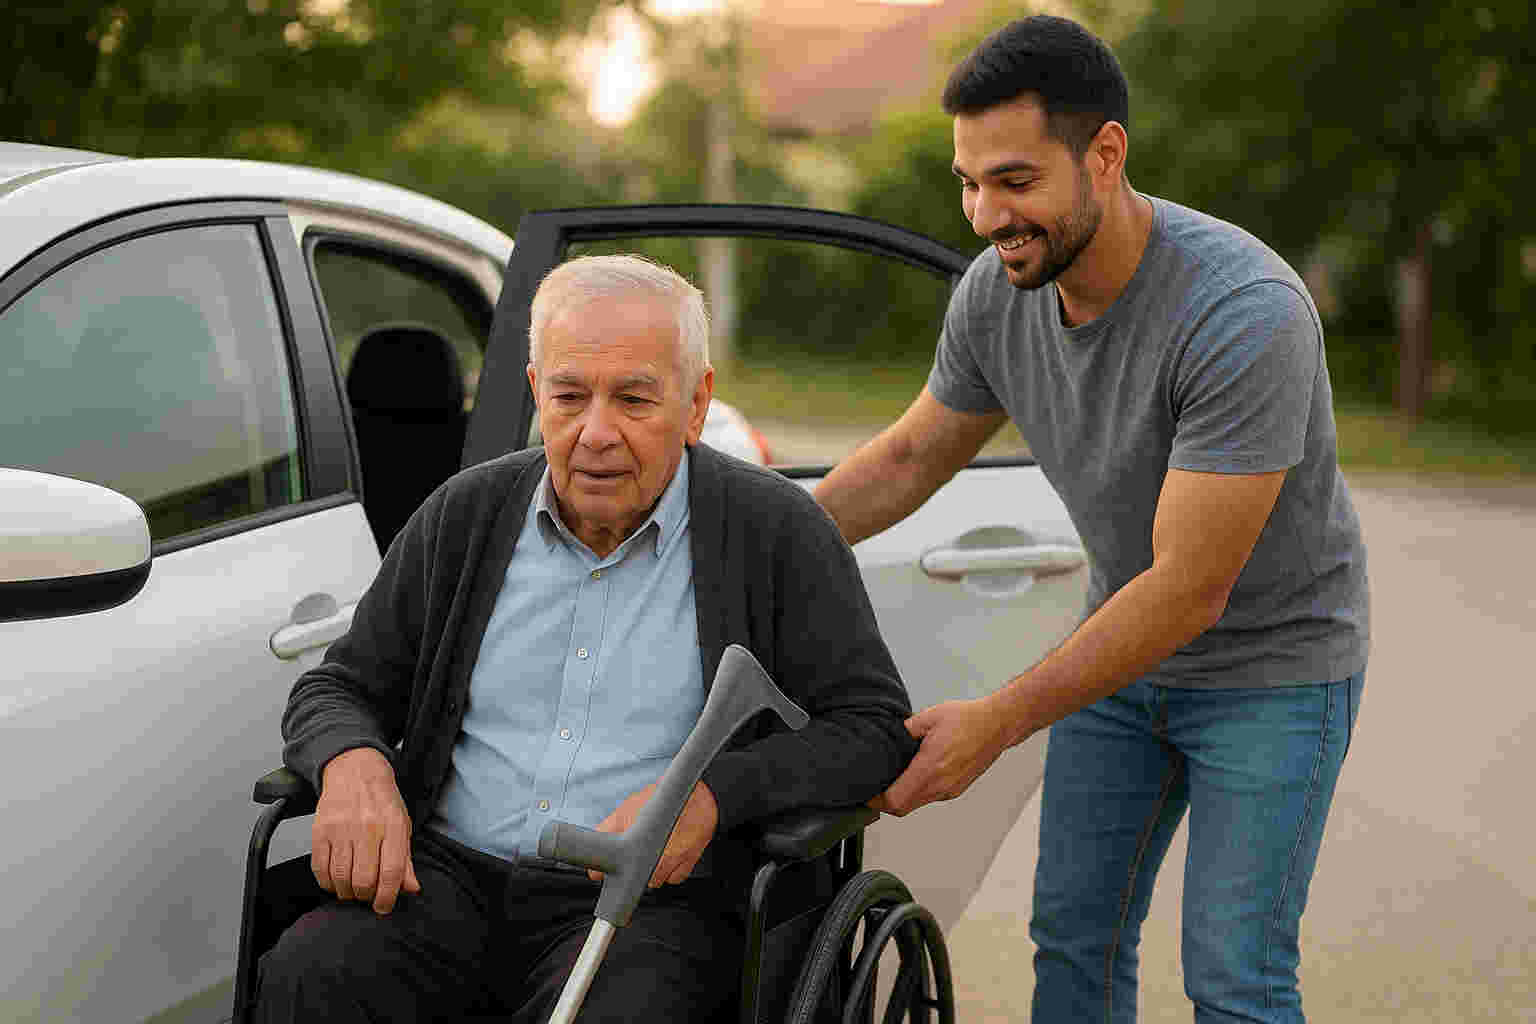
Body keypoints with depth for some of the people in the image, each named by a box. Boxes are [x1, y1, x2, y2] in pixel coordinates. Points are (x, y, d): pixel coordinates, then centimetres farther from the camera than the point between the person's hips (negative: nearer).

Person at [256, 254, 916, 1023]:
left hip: (649, 902, -3)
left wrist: (713, 794, -17)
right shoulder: (466, 514, 11)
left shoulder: (776, 532, 1)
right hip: (452, 875, 3)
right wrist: (353, 764, -8)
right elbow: (336, 690, 17)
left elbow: (875, 726, -1)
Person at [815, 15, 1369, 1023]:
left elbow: (1190, 590, -31)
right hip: (1128, 644, 6)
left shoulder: (1247, 315, -34)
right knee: (1075, 937, 9)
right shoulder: (997, 292, -14)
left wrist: (994, 725, -29)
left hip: (1276, 666, -6)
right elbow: (911, 458, 5)